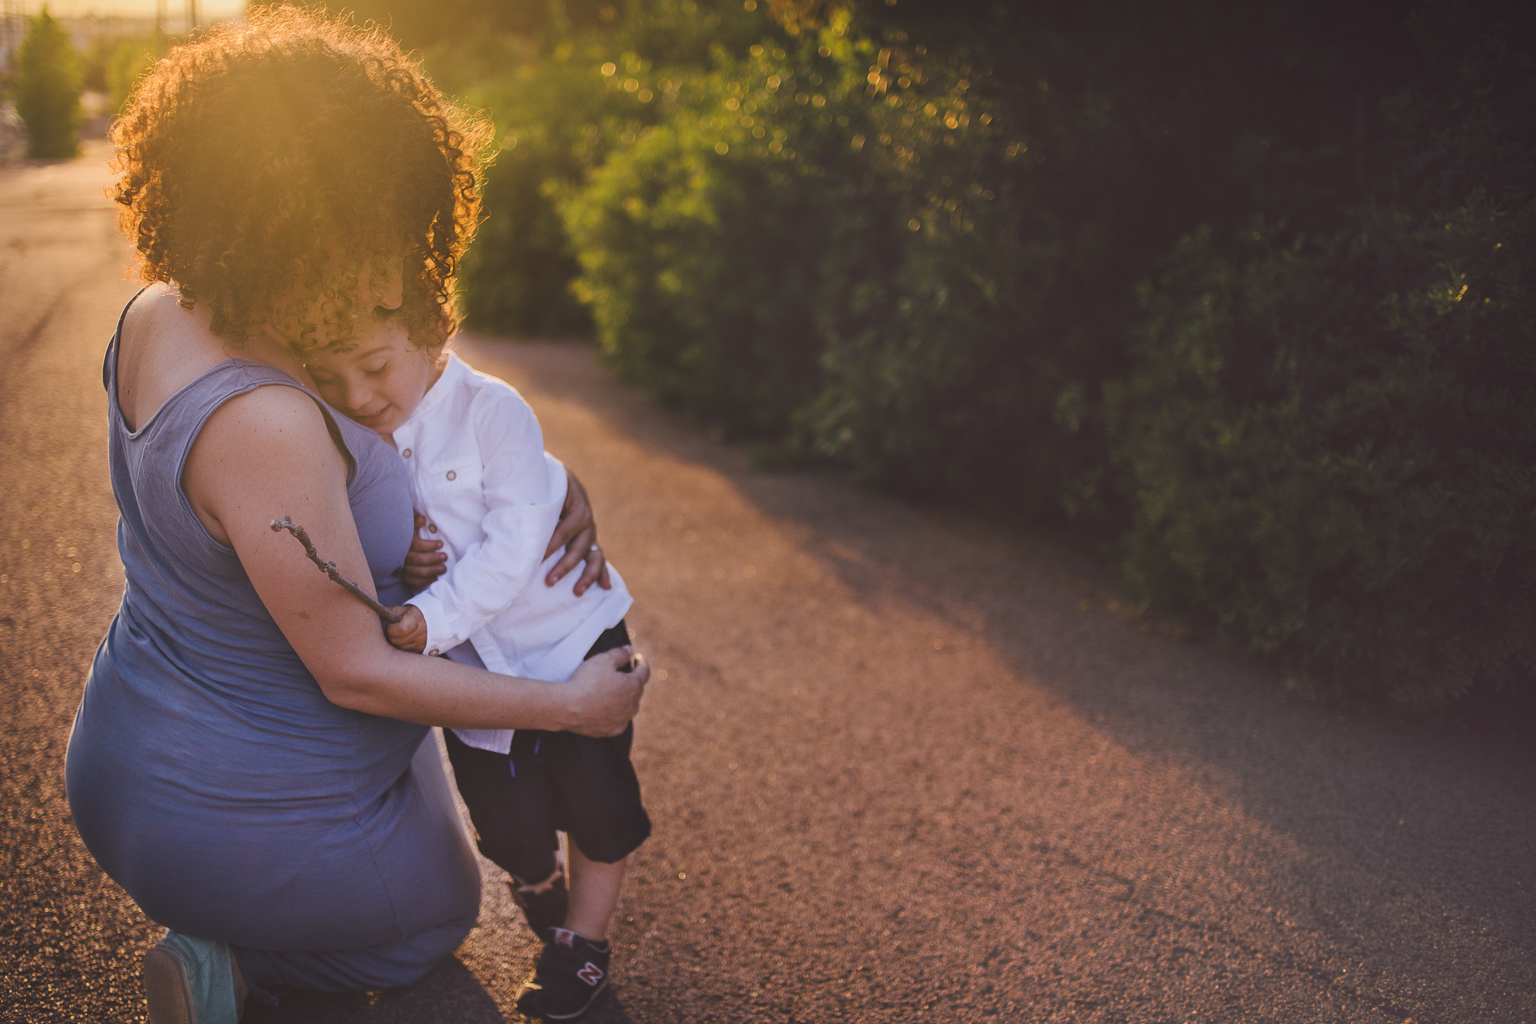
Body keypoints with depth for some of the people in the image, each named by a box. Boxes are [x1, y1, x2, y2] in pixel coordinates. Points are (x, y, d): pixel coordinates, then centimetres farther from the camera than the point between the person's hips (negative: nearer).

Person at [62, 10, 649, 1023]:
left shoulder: (156, 314, -9)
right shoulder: (261, 426, -37)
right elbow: (356, 674, -26)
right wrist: (572, 706, -16)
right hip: (238, 819, -8)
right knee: (437, 912, 25)